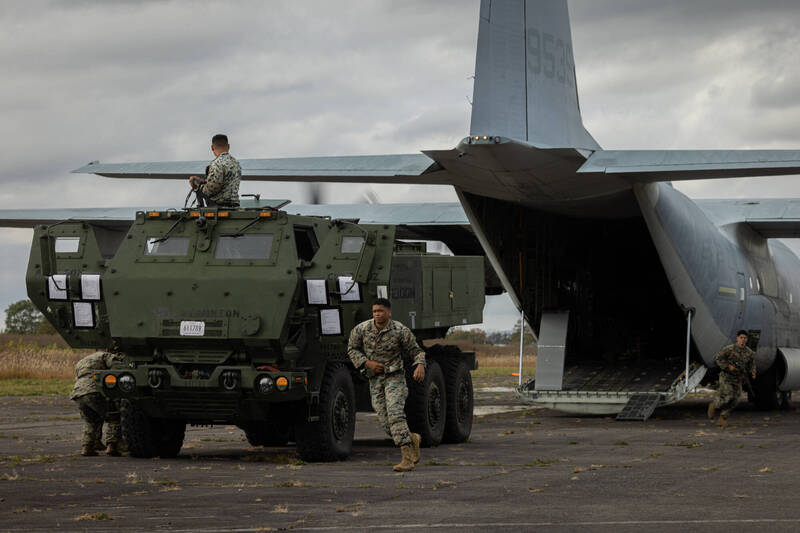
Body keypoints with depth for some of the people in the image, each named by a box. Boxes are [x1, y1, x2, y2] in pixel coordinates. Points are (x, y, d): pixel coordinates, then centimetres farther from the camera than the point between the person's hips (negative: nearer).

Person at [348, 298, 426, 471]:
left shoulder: (400, 331, -8)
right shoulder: (361, 329, -1)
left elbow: (415, 350, -1)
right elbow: (352, 349, 11)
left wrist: (420, 365, -22)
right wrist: (367, 363, -6)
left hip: (394, 377, -4)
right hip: (375, 381, 4)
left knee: (395, 415, -21)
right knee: (387, 423, -2)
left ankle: (408, 459, -25)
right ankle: (412, 439, 27)